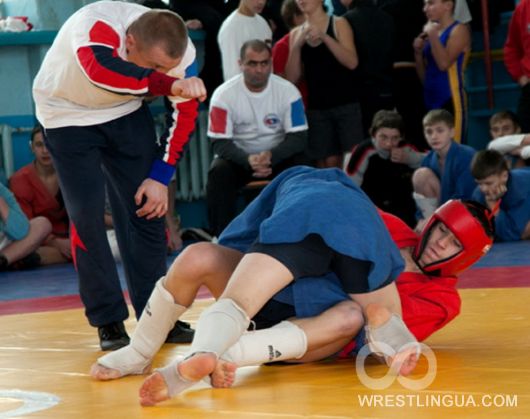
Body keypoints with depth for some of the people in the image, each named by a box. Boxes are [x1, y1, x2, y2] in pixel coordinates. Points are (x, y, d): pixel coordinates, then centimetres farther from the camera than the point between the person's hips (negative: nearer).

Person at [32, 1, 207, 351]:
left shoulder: (179, 51, -23)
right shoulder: (95, 28, -39)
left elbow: (184, 114, -11)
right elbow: (106, 74, -59)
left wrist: (161, 177, -11)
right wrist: (171, 85, -57)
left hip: (125, 112, 4)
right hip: (68, 112, -4)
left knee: (147, 207, -2)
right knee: (86, 215, -12)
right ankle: (109, 322, -2)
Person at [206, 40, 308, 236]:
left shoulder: (287, 91, -12)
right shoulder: (223, 95, -15)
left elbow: (299, 138, -14)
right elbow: (220, 142, -17)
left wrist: (271, 156, -33)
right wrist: (249, 160, -37)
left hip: (278, 155, 1)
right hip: (238, 156, 0)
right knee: (219, 173, -31)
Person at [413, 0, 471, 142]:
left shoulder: (459, 30, -3)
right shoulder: (431, 32, 16)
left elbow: (444, 63, -18)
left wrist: (432, 35, -12)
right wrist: (418, 51, 5)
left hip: (451, 100, -7)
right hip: (431, 100, 7)